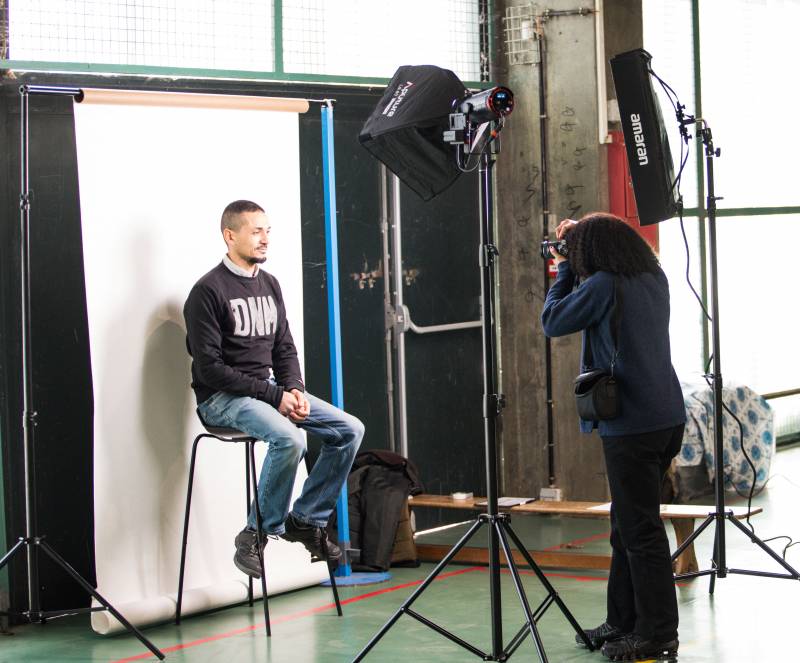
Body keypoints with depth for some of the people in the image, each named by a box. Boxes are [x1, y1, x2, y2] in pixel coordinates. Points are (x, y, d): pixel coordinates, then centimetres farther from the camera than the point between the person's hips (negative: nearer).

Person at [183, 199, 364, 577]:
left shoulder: (269, 284, 12)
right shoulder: (208, 291, -12)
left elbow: (285, 348, 17)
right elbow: (209, 368, -17)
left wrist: (294, 389, -5)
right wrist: (274, 396, -19)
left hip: (269, 388, 8)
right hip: (223, 399, -8)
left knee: (350, 430, -5)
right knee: (289, 439, -33)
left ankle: (306, 518, 4)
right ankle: (257, 534, -18)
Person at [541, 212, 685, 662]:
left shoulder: (603, 284, -15)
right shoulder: (654, 279, 9)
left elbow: (552, 322, -4)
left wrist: (564, 269, 7)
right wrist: (577, 244, 19)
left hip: (631, 425, -9)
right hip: (668, 418, 9)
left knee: (640, 532, -3)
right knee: (628, 525, 17)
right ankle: (623, 622, 25)